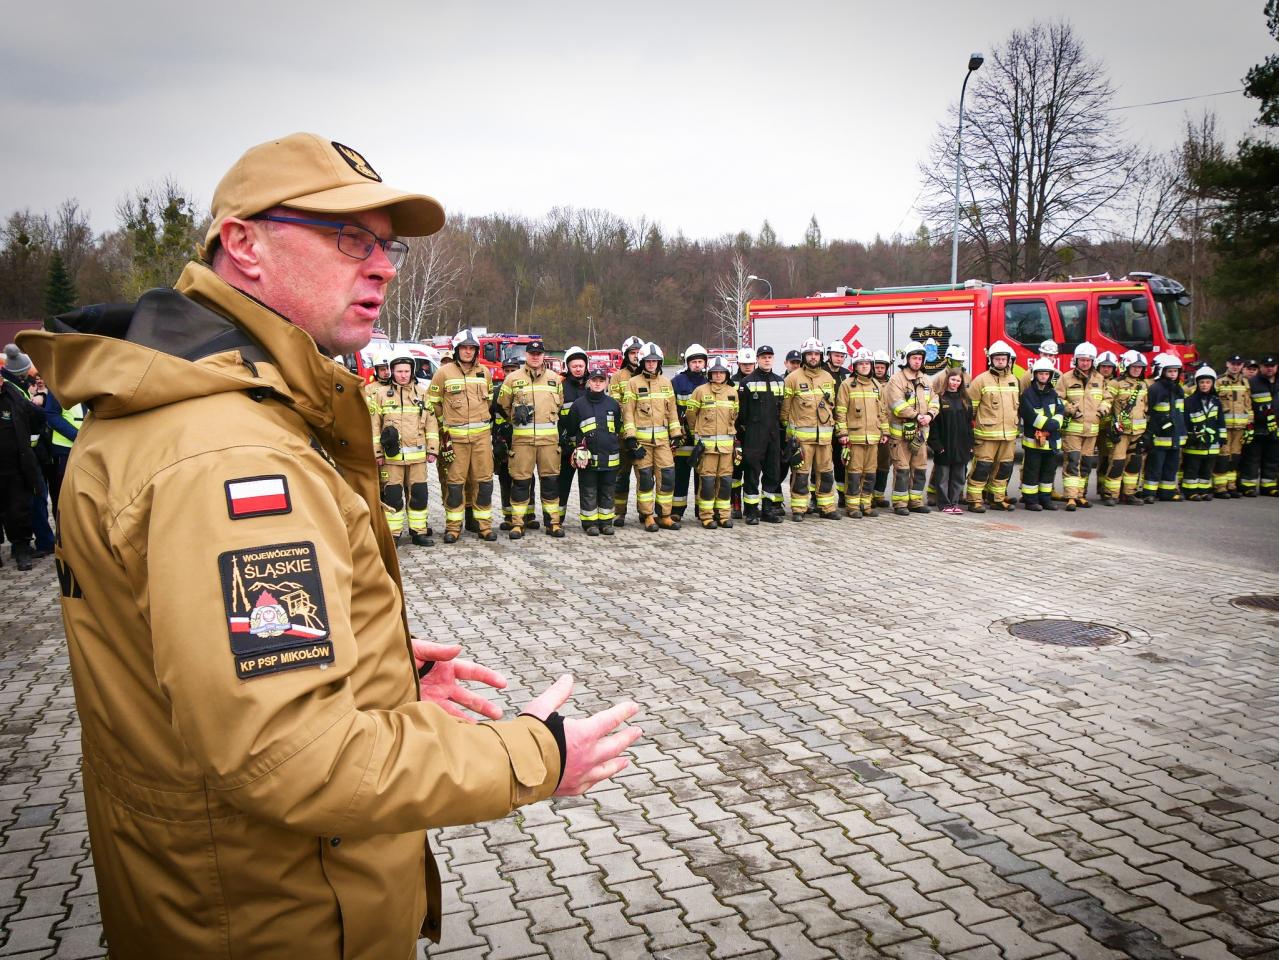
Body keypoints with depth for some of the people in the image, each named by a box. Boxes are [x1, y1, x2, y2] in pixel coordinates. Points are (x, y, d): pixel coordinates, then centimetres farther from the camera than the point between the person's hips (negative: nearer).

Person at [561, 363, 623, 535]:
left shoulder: (613, 404, 8)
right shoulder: (578, 404, 0)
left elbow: (618, 429, 18)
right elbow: (570, 430, 6)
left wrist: (617, 449, 16)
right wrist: (575, 450, 1)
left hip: (610, 458, 3)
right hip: (587, 458, -2)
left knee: (607, 492, 9)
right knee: (588, 492, 3)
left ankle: (606, 521, 19)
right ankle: (590, 522, 11)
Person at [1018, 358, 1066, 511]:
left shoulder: (1053, 394, 14)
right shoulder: (1027, 394, -5)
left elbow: (1061, 411, 3)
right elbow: (1030, 415, -16)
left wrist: (1054, 424, -15)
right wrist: (1049, 423, -18)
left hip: (1051, 440, 6)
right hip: (1033, 439, -6)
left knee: (1048, 470, 11)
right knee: (1032, 470, -2)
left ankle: (1045, 498, 20)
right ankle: (1030, 500, 3)